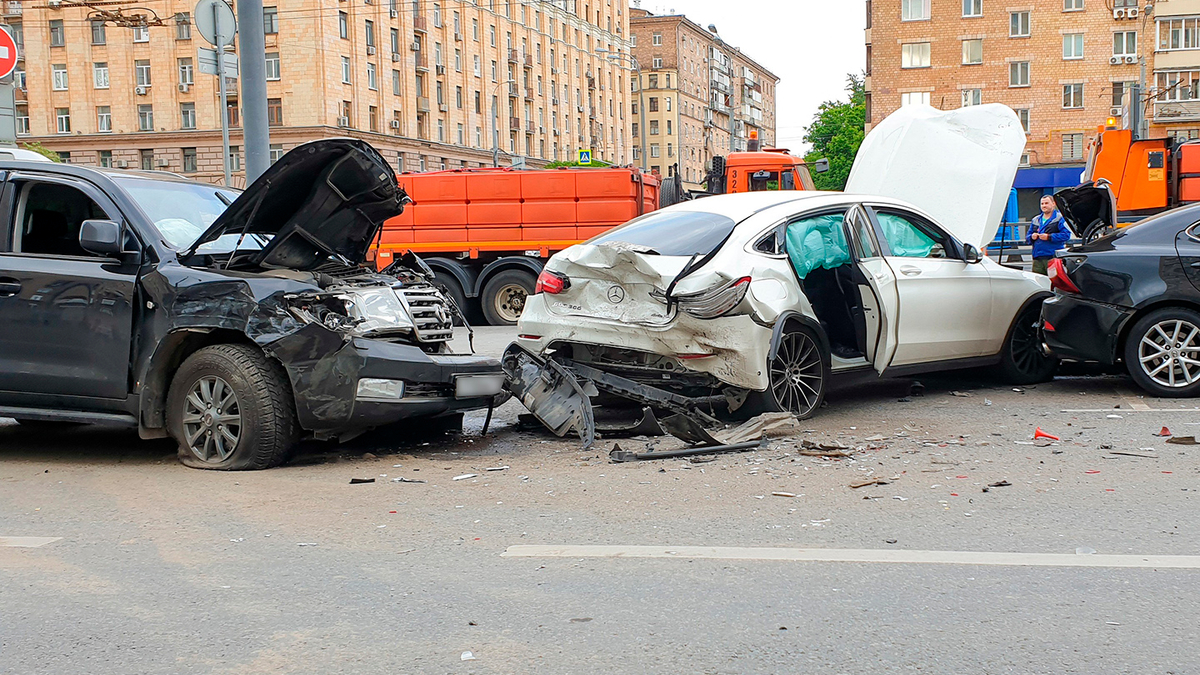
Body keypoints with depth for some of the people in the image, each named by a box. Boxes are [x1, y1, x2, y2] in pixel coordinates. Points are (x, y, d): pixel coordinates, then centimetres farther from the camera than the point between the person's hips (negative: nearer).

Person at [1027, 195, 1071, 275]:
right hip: (1037, 258, 5)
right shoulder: (1035, 220, 22)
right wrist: (1031, 237, 0)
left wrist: (1049, 237, -13)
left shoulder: (1060, 218, 4)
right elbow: (1027, 237, 24)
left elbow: (1066, 235, -8)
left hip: (1053, 257, -5)